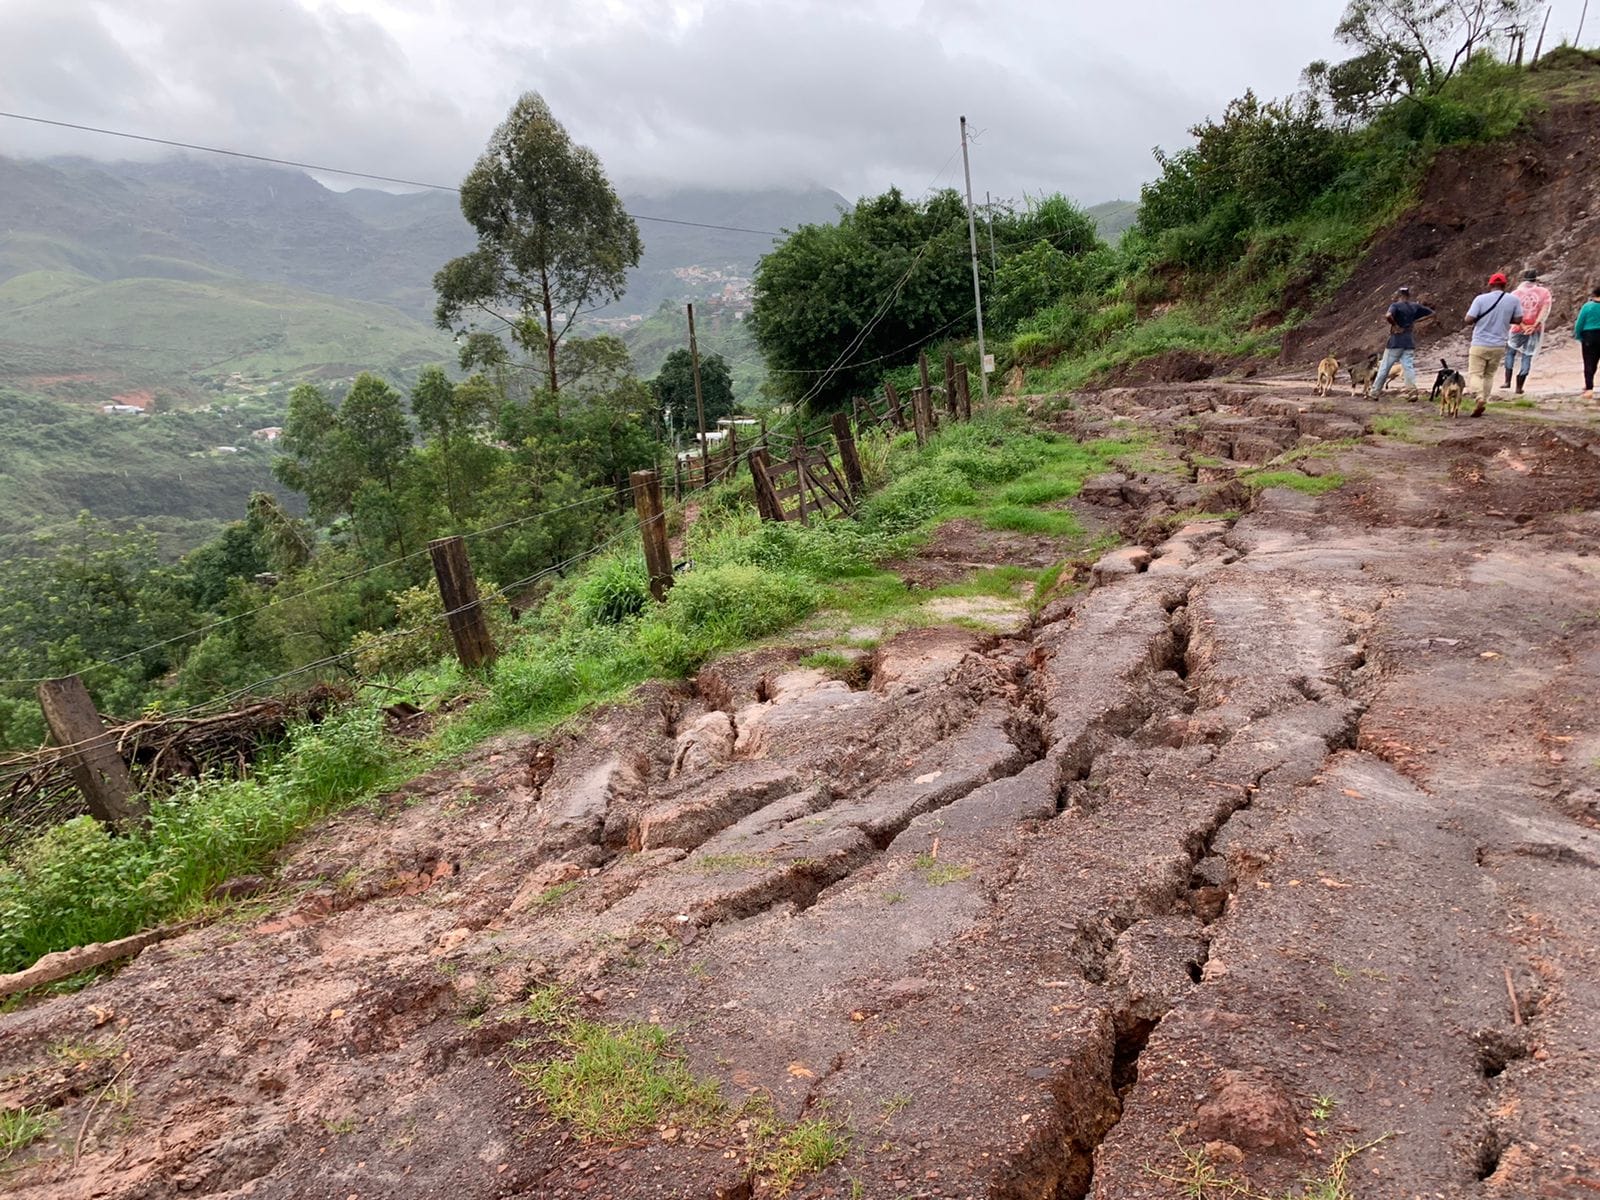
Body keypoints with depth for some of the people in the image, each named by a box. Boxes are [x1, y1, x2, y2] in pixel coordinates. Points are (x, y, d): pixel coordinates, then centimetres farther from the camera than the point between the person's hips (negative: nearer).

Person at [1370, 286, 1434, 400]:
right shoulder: (1415, 306, 9)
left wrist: (1395, 325, -15)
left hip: (1396, 342, -4)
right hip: (1410, 342, 4)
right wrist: (1415, 321, 12)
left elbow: (1389, 315, -31)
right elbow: (1431, 313, 18)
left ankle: (1374, 393, 9)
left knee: (1384, 369, 3)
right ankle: (1412, 391, -12)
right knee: (1409, 368, 1)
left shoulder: (1396, 305, -8)